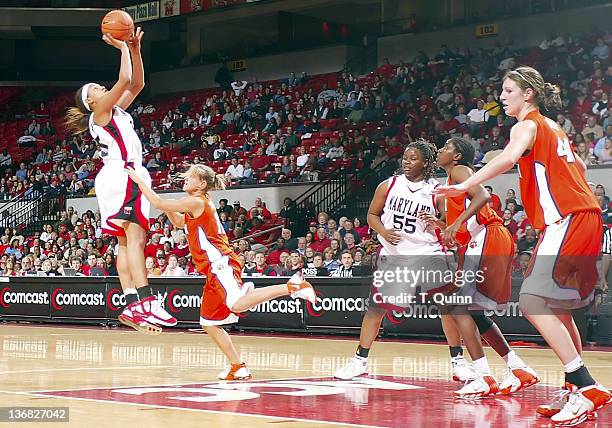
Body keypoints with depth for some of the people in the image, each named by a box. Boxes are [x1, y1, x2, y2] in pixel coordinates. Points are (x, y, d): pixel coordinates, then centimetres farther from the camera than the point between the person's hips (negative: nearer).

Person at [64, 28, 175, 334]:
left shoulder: (116, 110, 23)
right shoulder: (100, 110, -1)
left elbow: (137, 84, 25)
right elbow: (125, 79, -12)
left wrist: (135, 49, 17)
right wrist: (123, 48, 0)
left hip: (129, 176, 10)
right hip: (122, 175, -10)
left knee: (128, 241, 3)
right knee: (135, 238, -21)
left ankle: (132, 307, -1)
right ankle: (147, 303, -33)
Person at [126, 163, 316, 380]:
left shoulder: (197, 201, -6)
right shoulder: (199, 204, 23)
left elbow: (159, 204, -8)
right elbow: (178, 222, 39)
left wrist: (139, 180, 3)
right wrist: (166, 207, 24)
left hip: (221, 265, -10)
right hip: (214, 271, 10)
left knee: (236, 305, -33)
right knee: (209, 323, 9)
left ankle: (292, 286, -28)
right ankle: (238, 368, 10)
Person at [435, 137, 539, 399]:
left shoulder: (459, 171, 0)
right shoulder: (453, 180, 28)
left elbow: (483, 196, -20)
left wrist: (456, 223, -30)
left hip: (485, 240, -10)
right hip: (487, 242, 10)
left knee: (459, 307, -13)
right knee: (474, 312, 15)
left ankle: (485, 378, -20)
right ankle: (519, 370, 16)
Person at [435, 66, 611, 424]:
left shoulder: (528, 125, -3)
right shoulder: (554, 129, 24)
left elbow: (509, 157, -23)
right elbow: (579, 168, 32)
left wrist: (464, 186, -30)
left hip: (567, 220, -10)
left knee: (533, 302, -16)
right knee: (557, 307, 16)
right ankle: (575, 390, 17)